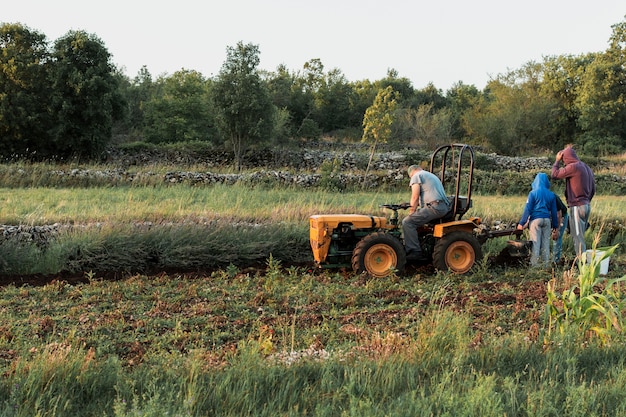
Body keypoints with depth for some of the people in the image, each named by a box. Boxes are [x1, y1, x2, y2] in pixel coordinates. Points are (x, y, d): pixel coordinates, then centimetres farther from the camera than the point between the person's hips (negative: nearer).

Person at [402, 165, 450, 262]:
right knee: (417, 220, 25)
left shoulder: (416, 176, 6)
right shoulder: (432, 176, 34)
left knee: (408, 222, -12)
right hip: (445, 208, 10)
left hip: (434, 207, -10)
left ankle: (415, 252, -19)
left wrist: (412, 212, 5)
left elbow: (415, 197, -5)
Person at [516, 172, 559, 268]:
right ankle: (546, 264, 10)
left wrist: (521, 223, -5)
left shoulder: (533, 193, -4)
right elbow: (554, 211, 12)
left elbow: (527, 209, -7)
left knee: (535, 242, -2)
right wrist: (555, 225, 19)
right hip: (547, 220, 3)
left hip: (535, 220, -3)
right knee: (546, 242, 8)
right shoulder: (551, 195, 7)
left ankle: (534, 264, -4)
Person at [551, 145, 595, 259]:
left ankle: (582, 262, -6)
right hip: (587, 205, 9)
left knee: (577, 236, -5)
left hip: (577, 206, -9)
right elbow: (593, 189, 19)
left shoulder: (573, 167, -14)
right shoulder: (587, 168, 15)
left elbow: (555, 174, -8)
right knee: (580, 235, 15)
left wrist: (557, 161, 4)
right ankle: (584, 259, 17)